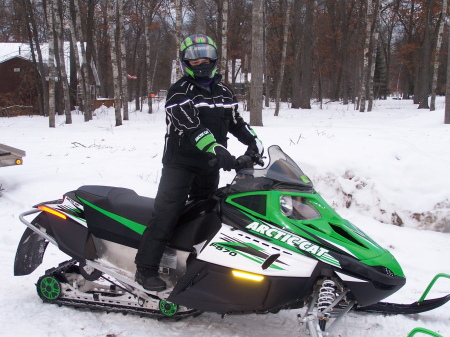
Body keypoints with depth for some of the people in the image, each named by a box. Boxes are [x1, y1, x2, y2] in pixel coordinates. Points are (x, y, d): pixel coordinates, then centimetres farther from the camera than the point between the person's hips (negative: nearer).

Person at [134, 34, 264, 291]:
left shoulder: (223, 92, 13)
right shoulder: (180, 92, -9)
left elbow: (236, 122, 20)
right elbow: (191, 126, -24)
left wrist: (254, 141, 1)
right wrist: (217, 149, -37)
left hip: (210, 165, 7)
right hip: (180, 162, -6)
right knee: (168, 212, -12)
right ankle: (146, 268, -8)